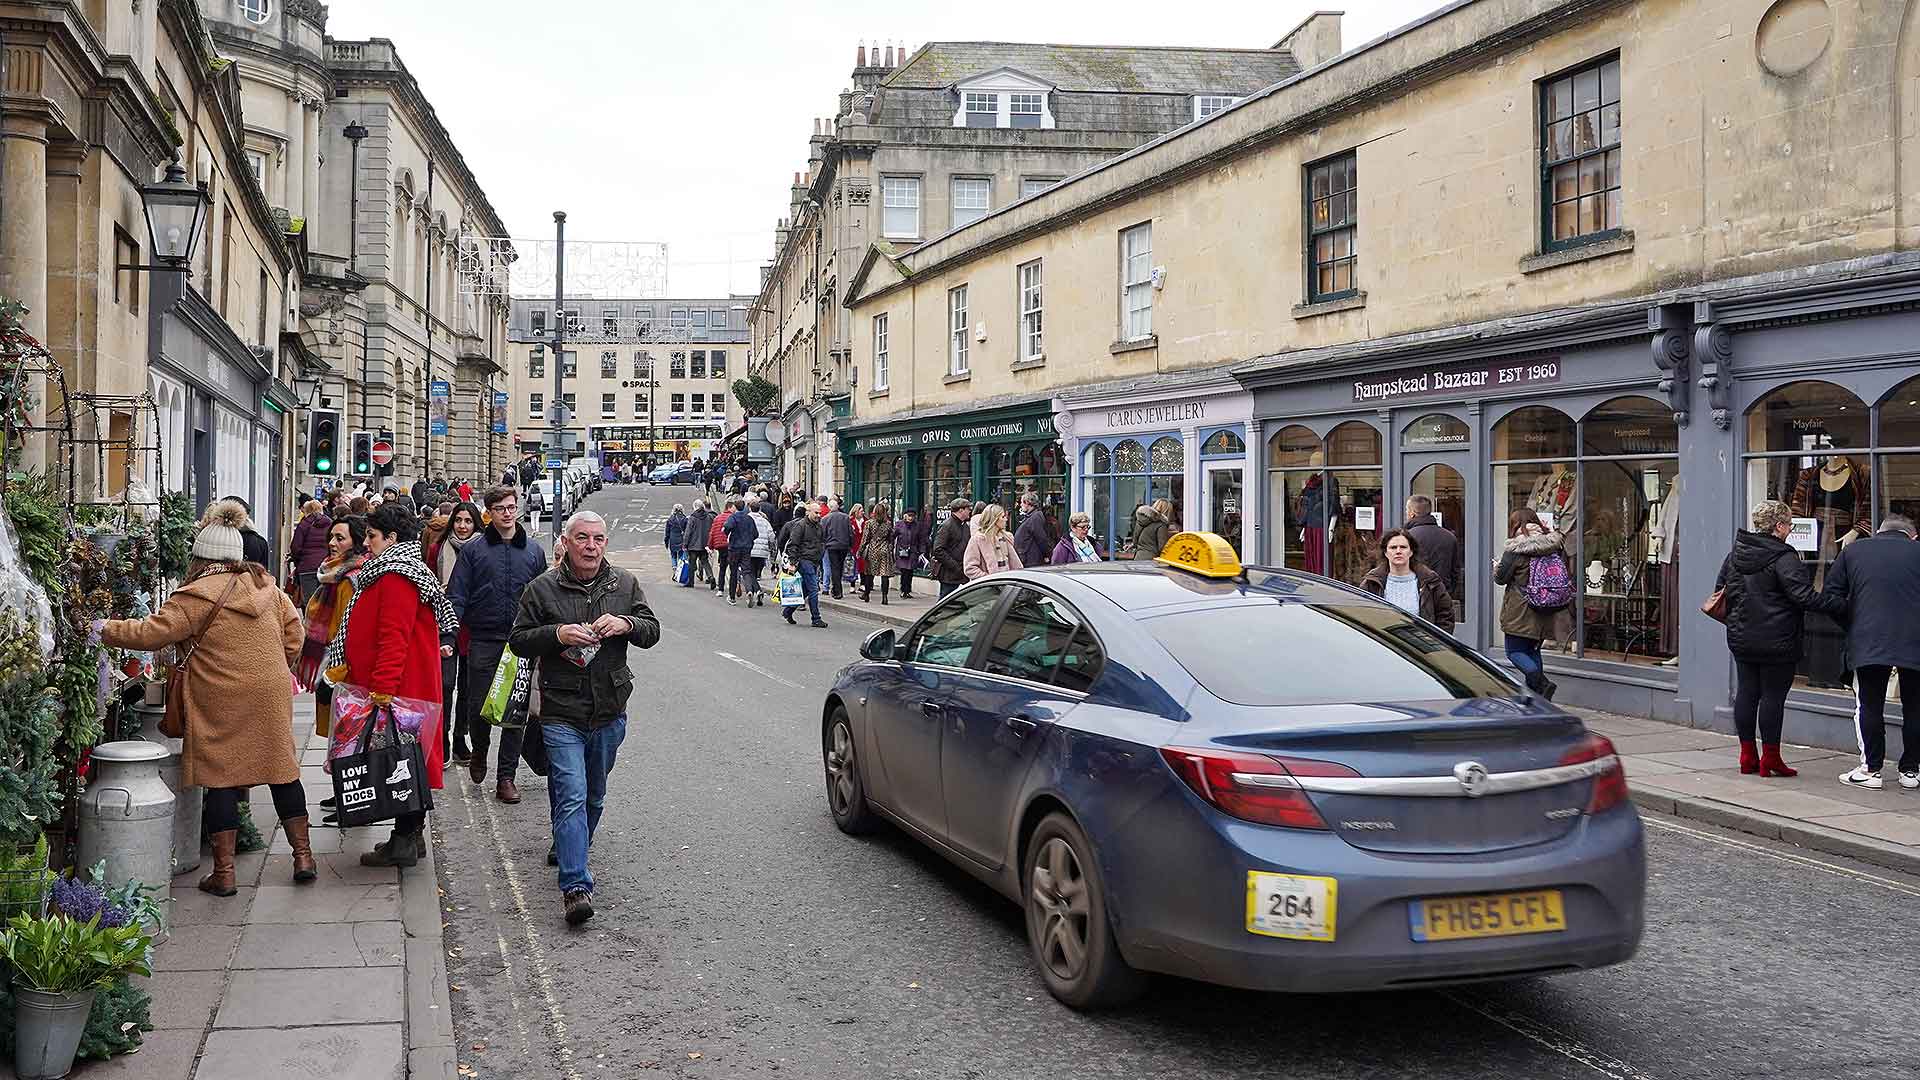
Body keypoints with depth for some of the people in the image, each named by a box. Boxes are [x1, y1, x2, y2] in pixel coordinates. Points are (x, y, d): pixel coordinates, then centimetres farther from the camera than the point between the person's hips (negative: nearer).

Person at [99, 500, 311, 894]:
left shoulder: (199, 596, -12)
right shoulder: (264, 585, 8)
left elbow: (151, 633, -13)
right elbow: (293, 630, 13)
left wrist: (104, 629, 0)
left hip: (224, 703, -5)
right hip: (271, 696, 5)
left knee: (221, 778, 3)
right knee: (281, 770, 13)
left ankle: (223, 873, 6)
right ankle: (303, 856, 17)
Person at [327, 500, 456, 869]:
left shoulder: (397, 576, -16)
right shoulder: (393, 572, 19)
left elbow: (393, 638, -23)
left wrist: (382, 689, -25)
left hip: (396, 688, -10)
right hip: (407, 686, 10)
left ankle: (404, 842, 0)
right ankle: (410, 836, 21)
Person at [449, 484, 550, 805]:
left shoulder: (534, 552, 9)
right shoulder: (473, 550, 3)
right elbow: (456, 598, 0)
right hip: (483, 643, -1)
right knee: (477, 707, 3)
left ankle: (506, 776, 10)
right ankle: (479, 753, 32)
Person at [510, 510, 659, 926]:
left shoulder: (624, 585, 5)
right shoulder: (543, 588, -3)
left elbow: (653, 630, 7)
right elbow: (519, 641, 0)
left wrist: (626, 624, -14)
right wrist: (557, 634, -19)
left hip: (609, 712, 4)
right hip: (561, 714, -4)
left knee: (594, 797, 18)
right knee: (571, 795, -13)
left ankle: (570, 854, 42)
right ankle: (576, 886, -16)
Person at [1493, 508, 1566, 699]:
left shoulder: (1516, 549, -12)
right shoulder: (1554, 545, 6)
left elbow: (1500, 577, -6)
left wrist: (1495, 566, 15)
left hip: (1521, 612, -6)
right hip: (1546, 612, 6)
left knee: (1514, 651, 1)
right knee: (1533, 649, 17)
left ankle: (1541, 682, -20)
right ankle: (1533, 694, 14)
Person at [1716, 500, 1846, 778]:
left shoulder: (1735, 553, 7)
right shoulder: (1784, 557, -15)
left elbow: (1720, 589, 15)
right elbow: (1803, 595, -20)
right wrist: (1840, 608, -15)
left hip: (1741, 638, 7)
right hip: (1776, 640, -7)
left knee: (1746, 693, 11)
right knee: (1773, 696, 0)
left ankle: (1748, 756, 16)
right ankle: (1770, 759, 5)